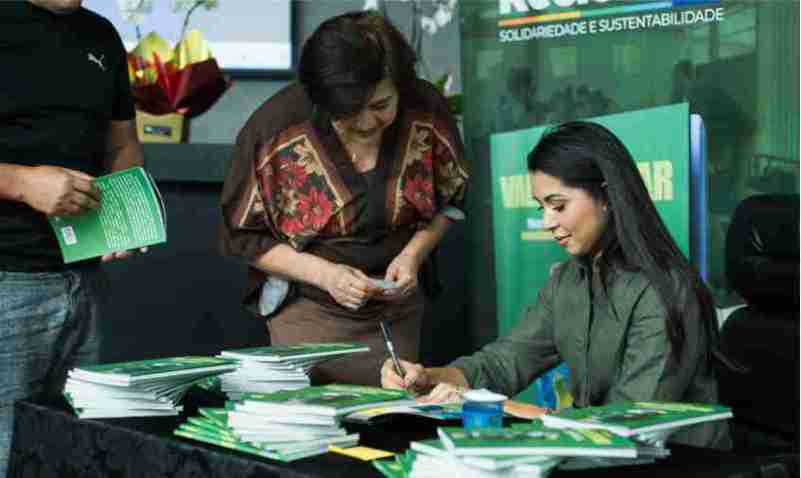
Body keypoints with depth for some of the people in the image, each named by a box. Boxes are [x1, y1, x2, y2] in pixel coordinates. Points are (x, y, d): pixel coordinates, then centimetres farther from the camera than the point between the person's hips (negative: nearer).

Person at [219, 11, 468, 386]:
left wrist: (414, 253, -12)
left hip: (398, 308, 2)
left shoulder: (426, 111, -13)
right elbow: (242, 236, -9)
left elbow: (449, 199, 5)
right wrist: (324, 273, -21)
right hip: (308, 308, -2)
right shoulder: (276, 127, -20)